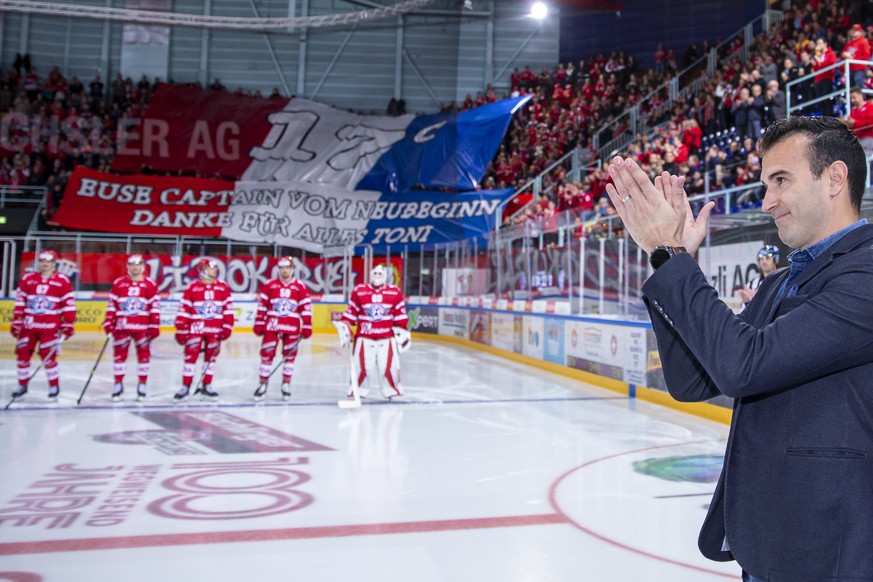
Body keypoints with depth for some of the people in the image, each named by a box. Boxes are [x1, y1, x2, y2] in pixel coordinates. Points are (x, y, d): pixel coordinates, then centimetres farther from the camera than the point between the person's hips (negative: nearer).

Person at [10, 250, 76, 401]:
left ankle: (54, 386, 10)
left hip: (50, 327, -4)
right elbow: (20, 302, 9)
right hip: (28, 325, 4)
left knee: (48, 356, -6)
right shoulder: (27, 279, 7)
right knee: (22, 354, 7)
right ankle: (22, 385, 24)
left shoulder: (62, 281, -3)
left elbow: (68, 304, -3)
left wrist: (67, 325, -6)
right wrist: (16, 322, 5)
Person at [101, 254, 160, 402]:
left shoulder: (150, 285, 1)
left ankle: (142, 385, 12)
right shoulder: (118, 284, 5)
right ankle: (118, 384, 14)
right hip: (122, 326, 1)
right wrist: (108, 323, 0)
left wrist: (155, 326, -3)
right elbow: (111, 305, 5)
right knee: (119, 354, 3)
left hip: (142, 327, -1)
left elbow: (155, 306, 1)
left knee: (144, 355, 2)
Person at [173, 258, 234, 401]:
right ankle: (185, 387, 8)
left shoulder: (223, 287, 2)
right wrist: (181, 330, -4)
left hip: (215, 330, 3)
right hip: (195, 328, -2)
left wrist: (227, 327, 0)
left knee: (211, 357, 9)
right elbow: (183, 309, -3)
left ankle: (207, 386, 21)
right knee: (190, 356, -2)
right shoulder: (192, 287, -4)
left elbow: (228, 308, 4)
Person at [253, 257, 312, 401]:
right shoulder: (269, 285, 4)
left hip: (292, 327, 0)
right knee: (267, 354, -1)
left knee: (289, 355, 5)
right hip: (271, 325, 0)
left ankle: (286, 384, 18)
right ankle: (263, 384, 9)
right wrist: (259, 324, 2)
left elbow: (306, 307, 2)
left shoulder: (300, 286, 2)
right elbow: (262, 305, 5)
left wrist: (306, 327, -2)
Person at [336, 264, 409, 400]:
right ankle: (359, 390, 18)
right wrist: (344, 327, -1)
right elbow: (351, 312, 4)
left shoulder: (395, 292, 2)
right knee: (361, 365, -1)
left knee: (389, 365, -1)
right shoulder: (358, 291, 0)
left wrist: (402, 331, 4)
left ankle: (391, 390, 17)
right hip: (364, 336, 0)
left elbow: (400, 314, 6)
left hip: (387, 337, 1)